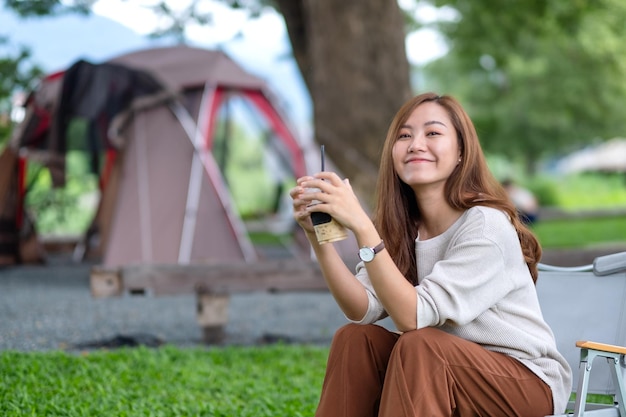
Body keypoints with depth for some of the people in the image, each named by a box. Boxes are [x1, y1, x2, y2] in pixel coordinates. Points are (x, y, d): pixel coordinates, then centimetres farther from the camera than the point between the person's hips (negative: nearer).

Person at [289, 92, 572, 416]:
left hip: (527, 381, -6)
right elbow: (363, 311, -12)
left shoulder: (486, 225, -21)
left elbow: (413, 317, -29)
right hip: (447, 373, 6)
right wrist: (318, 235, -23)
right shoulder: (402, 226, 1)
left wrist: (361, 225, -35)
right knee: (354, 339, -11)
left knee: (418, 346, -29)